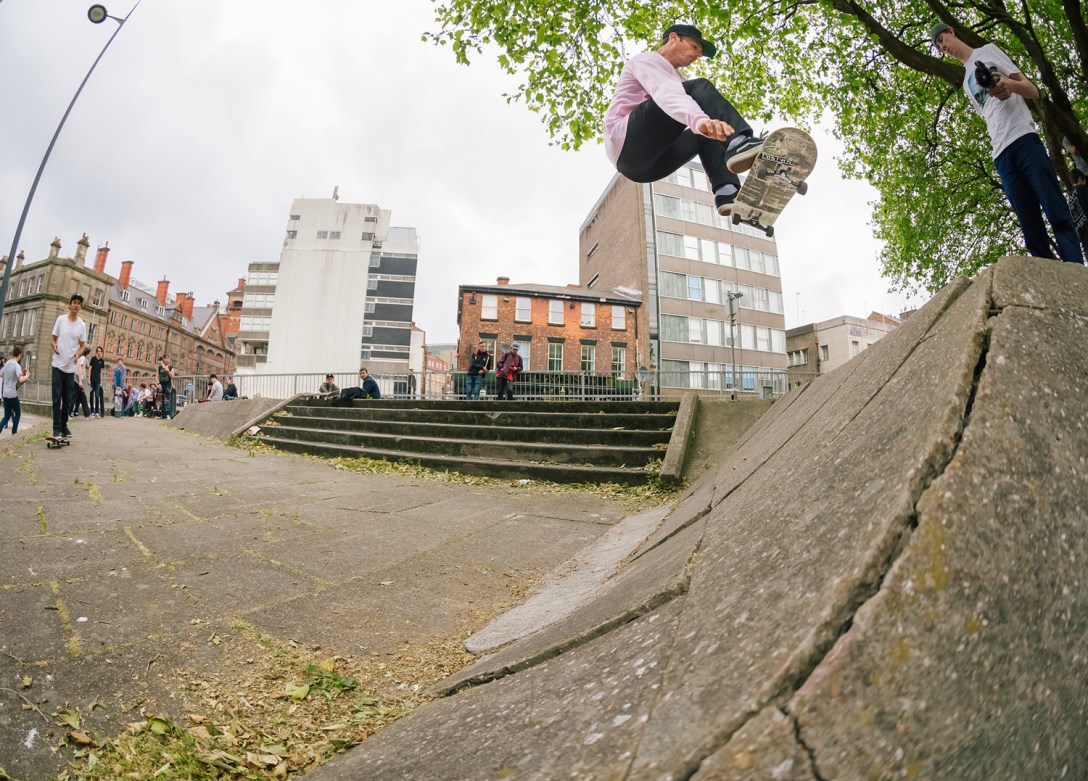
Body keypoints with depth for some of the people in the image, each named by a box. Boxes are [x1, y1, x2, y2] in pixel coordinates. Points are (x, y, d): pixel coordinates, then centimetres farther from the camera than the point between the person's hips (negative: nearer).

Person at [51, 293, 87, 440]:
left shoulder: (82, 325, 4)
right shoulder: (61, 320, -1)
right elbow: (54, 339, 5)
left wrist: (77, 354, -11)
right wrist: (54, 346, -17)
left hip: (71, 366, 2)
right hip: (58, 364, -2)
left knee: (68, 399, 7)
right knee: (57, 397, -4)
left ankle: (64, 426, 16)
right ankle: (56, 427, 0)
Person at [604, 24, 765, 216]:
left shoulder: (673, 77, 35)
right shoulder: (647, 59, 4)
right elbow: (666, 92, -19)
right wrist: (700, 120, -38)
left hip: (649, 163, 9)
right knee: (699, 89, -15)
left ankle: (728, 192, -11)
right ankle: (740, 143, -38)